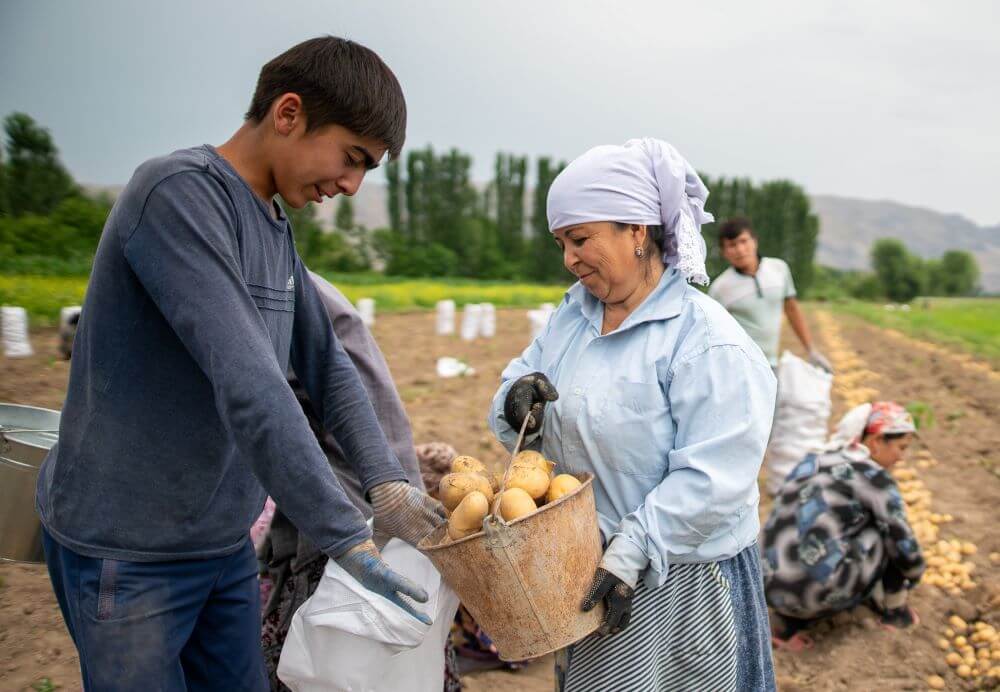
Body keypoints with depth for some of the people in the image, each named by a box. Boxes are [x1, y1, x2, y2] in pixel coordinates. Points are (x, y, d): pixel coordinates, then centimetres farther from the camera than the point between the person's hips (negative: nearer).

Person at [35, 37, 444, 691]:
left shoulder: (277, 230, 7)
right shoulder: (180, 191, -20)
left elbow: (328, 368, 7)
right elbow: (247, 384, -29)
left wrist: (386, 480, -6)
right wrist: (345, 534, -27)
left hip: (226, 541, 7)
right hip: (126, 546, -7)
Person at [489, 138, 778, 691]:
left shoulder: (708, 340, -19)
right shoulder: (573, 311, 4)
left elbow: (710, 479, -22)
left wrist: (630, 553, -24)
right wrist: (517, 402, -15)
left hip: (675, 577, -6)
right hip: (583, 562, 6)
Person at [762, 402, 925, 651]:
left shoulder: (812, 463, 17)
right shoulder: (872, 475, -3)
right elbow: (904, 544, 3)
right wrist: (911, 578, 27)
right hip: (820, 593, -6)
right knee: (890, 530, 11)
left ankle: (792, 623, 15)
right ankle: (894, 612, 27)